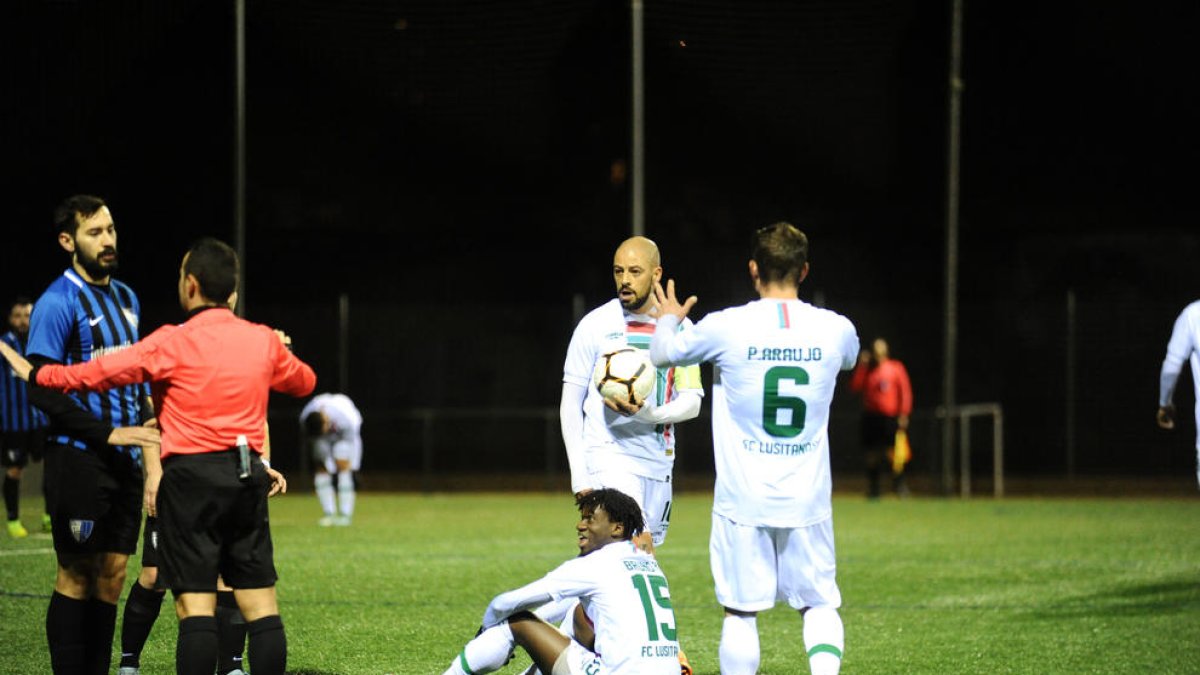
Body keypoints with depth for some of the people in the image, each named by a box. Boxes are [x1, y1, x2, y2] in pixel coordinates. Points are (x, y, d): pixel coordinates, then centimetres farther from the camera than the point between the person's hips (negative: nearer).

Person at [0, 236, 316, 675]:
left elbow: (99, 373, -9)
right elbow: (304, 381, 26)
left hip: (190, 476, -5)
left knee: (196, 603, -7)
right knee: (261, 603, 5)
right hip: (247, 477, 5)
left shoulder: (173, 343, -8)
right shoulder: (263, 341, 7)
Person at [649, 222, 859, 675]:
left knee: (740, 611, 6)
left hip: (743, 500, -2)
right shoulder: (836, 330, -2)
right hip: (808, 500, 2)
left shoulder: (726, 327, -9)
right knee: (819, 603, 12)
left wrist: (669, 319, 31)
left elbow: (663, 354, 9)